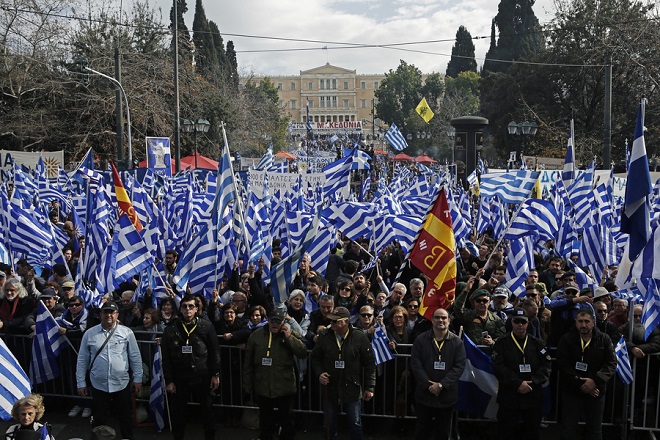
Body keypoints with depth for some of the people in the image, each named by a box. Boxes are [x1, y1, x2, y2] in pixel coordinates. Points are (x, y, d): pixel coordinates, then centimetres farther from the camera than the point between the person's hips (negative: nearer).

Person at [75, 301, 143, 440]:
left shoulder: (127, 332, -4)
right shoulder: (89, 334, -1)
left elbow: (135, 357, 0)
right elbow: (82, 360, 3)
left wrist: (137, 378, 1)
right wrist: (81, 383, 4)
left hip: (122, 383, 0)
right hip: (98, 385, 0)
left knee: (125, 417, 14)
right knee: (99, 419, 13)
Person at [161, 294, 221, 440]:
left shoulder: (206, 327, -2)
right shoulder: (170, 330, 0)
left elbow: (214, 352, 1)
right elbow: (166, 358, 2)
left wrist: (216, 374, -2)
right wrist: (169, 381, -1)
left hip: (203, 377, -1)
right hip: (179, 379, 1)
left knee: (207, 411, 10)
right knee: (178, 413, 10)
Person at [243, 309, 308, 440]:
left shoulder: (290, 334, -3)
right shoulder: (256, 335, 0)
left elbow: (303, 353, -14)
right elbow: (248, 363, 5)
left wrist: (289, 337, -20)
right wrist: (247, 384, 5)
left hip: (284, 388, -1)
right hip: (263, 388, 1)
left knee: (287, 420, 11)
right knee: (265, 421, 18)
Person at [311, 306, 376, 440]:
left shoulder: (360, 337, -8)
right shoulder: (324, 337, -2)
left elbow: (369, 364, -4)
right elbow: (315, 358, 10)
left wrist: (369, 387, -5)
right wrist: (319, 373, -8)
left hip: (352, 390, -2)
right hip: (330, 390, 2)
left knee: (356, 425, 11)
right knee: (328, 426, 14)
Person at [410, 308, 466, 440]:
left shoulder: (457, 342, 0)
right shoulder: (421, 340, 0)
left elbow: (459, 366, -7)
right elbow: (415, 363, -5)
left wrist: (441, 385, -15)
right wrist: (428, 384, -14)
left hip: (447, 395, 0)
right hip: (424, 394, 0)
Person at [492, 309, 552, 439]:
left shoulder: (536, 343, 8)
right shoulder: (502, 343, 0)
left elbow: (547, 365, 1)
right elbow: (498, 367, -10)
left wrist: (532, 382, -12)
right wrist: (518, 383, -18)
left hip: (533, 396, 3)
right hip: (509, 397, -2)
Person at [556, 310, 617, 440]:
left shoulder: (604, 339, -1)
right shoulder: (566, 340, -6)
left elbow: (611, 363, -6)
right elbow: (563, 365, -11)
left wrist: (595, 380, -18)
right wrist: (580, 384, -18)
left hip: (596, 392, 2)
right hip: (571, 391, -1)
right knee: (568, 429, 6)